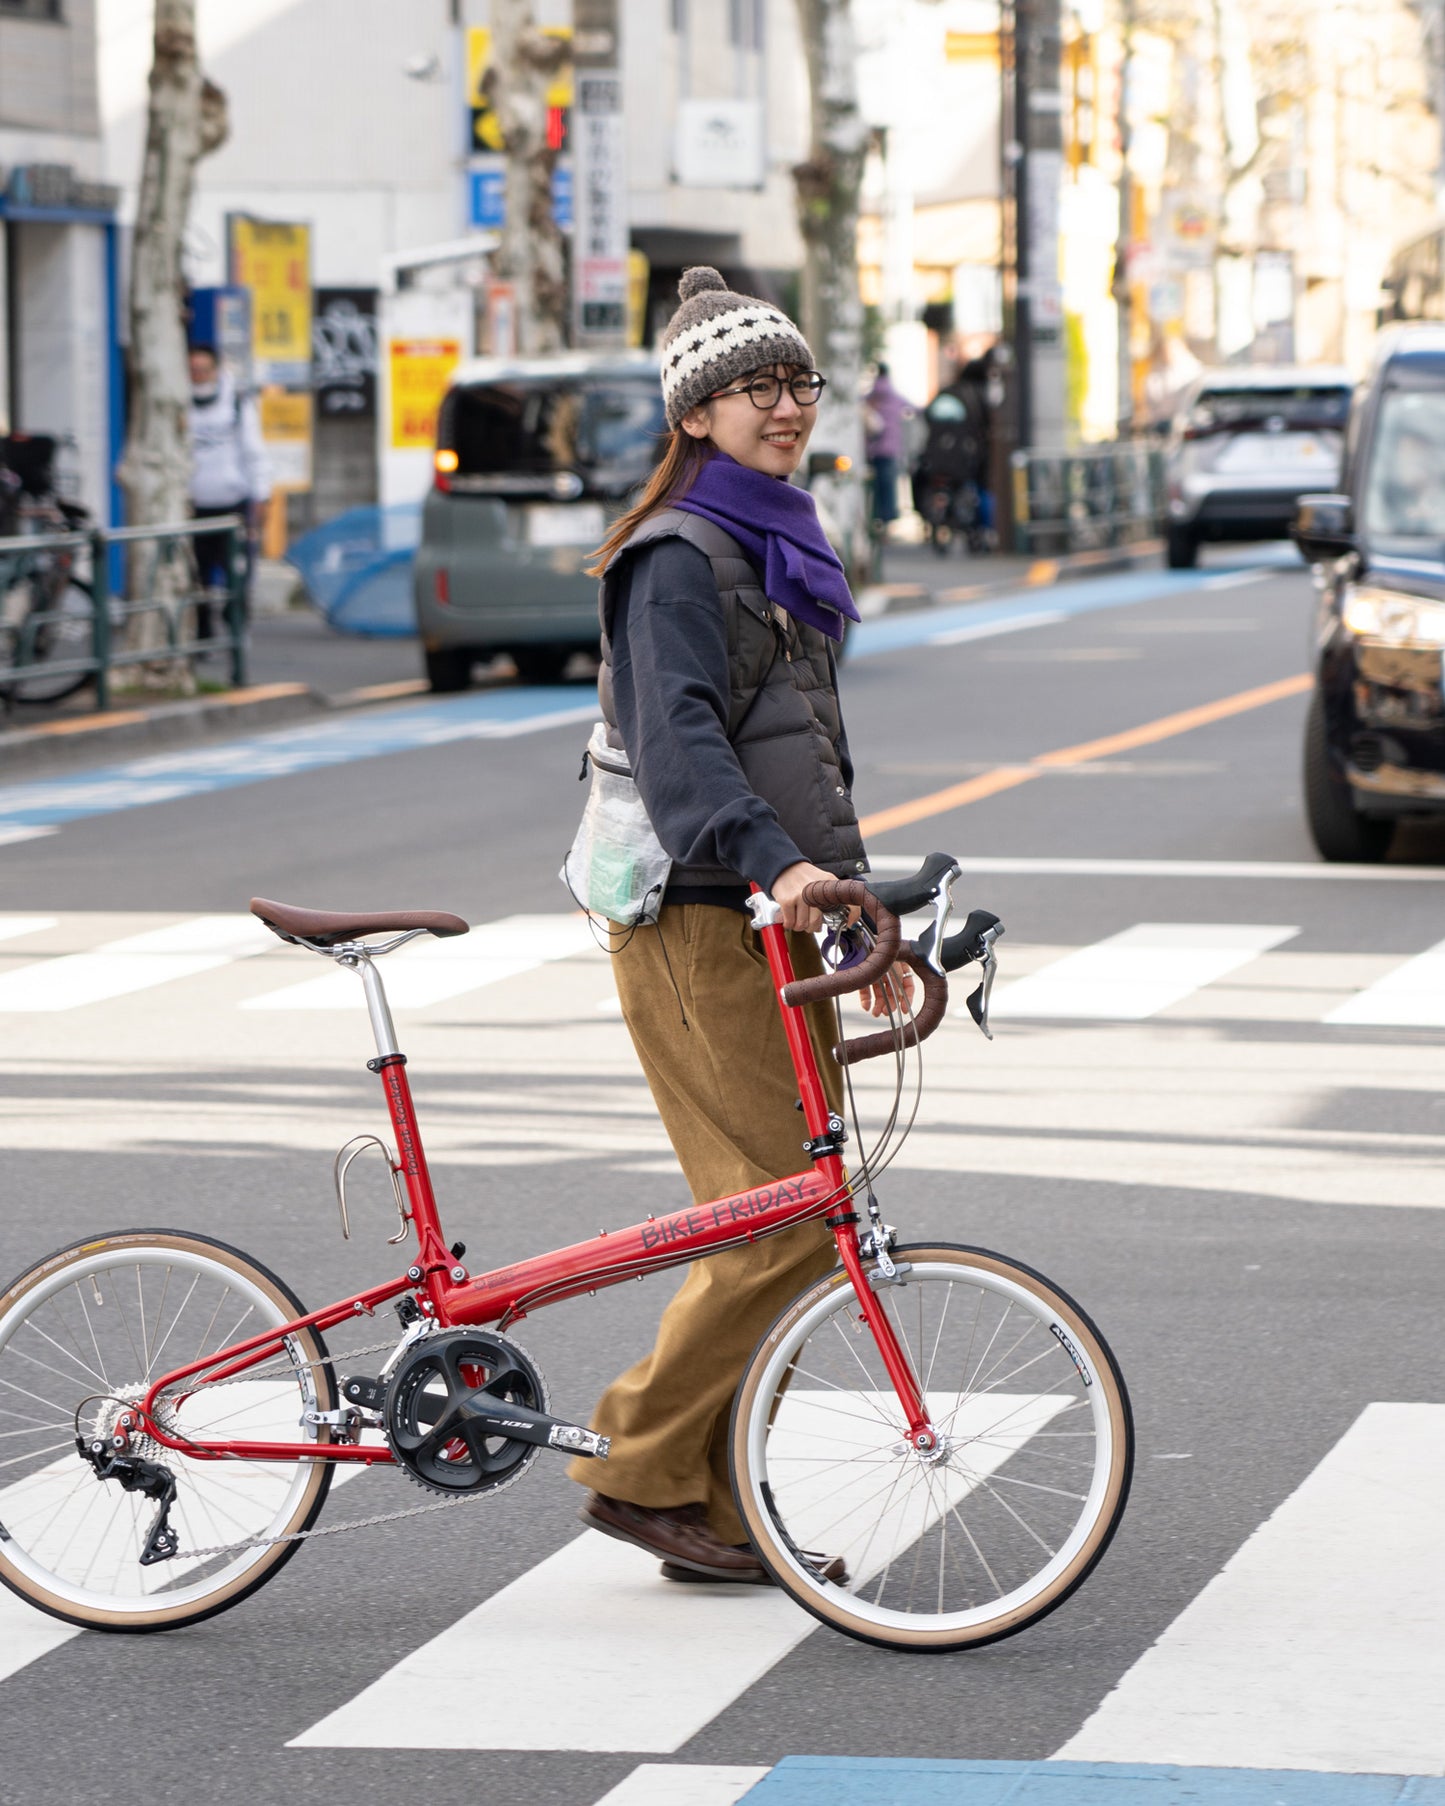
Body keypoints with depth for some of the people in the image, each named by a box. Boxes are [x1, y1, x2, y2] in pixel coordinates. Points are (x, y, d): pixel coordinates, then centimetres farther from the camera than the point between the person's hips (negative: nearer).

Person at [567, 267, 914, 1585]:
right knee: (786, 1220, -13)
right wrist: (774, 862, -40)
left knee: (766, 1227, 8)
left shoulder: (780, 552, 20)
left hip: (775, 926, 9)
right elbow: (676, 738, -26)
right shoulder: (680, 559, -11)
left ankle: (721, 1514, 13)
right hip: (698, 930, -9)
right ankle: (640, 1469, -3)